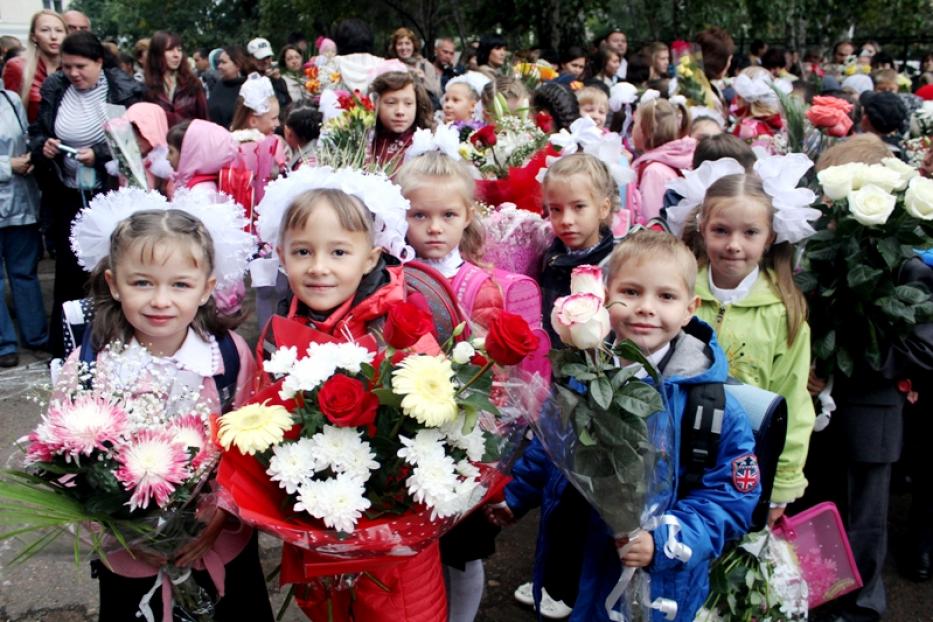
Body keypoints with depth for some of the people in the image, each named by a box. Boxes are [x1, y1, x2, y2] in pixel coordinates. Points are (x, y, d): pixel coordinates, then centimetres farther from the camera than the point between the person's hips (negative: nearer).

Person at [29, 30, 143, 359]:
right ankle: (62, 351, 17)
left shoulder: (124, 90, -8)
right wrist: (42, 146, -12)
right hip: (69, 196, 3)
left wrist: (99, 154, -22)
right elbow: (36, 133, 10)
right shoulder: (54, 88, 3)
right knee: (69, 269, 6)